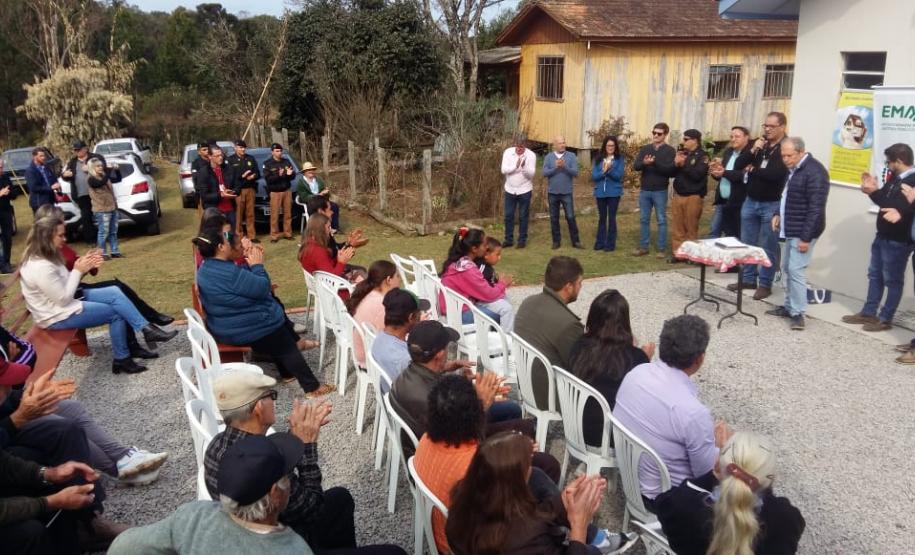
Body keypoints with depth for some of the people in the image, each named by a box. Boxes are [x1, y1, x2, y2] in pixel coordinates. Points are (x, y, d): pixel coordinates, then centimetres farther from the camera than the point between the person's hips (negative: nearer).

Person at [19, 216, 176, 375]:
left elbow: (65, 283, 8)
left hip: (65, 300, 9)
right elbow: (63, 299, -23)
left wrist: (83, 265, -6)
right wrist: (78, 271, -17)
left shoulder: (45, 258, 3)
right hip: (57, 316, -9)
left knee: (114, 293, -5)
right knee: (116, 313, -6)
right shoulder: (41, 268, -28)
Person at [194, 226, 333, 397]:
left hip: (226, 326, 10)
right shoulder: (228, 272, -32)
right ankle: (312, 387, 20)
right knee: (288, 348, 9)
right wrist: (257, 265, -12)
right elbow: (262, 288, -25)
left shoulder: (206, 268, 2)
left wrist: (249, 262, -1)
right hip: (245, 328, -10)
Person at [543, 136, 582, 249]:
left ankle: (575, 241, 8)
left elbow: (575, 172, -9)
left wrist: (565, 166, -23)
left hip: (567, 192, -2)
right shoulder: (548, 157, 3)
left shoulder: (571, 156, -1)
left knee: (570, 217, -2)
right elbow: (544, 173, -7)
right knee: (554, 218, 9)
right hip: (552, 192, 2)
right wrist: (555, 167, -20)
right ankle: (556, 241, 19)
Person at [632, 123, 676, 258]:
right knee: (644, 219, 9)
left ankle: (662, 249, 9)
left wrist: (655, 162, -27)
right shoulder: (645, 149, 8)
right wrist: (644, 163, -23)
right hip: (644, 190, 4)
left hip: (660, 191, -4)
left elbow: (670, 169, -15)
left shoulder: (670, 150, -3)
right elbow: (635, 166, -2)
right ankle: (643, 247, 18)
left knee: (661, 220, 3)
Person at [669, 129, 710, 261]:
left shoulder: (702, 156, -6)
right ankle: (677, 253, 12)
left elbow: (697, 174, -19)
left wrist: (683, 164, -14)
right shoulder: (682, 153, 12)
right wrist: (676, 164, -8)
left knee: (691, 228, -1)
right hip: (678, 195, 6)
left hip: (693, 197, -5)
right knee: (677, 227, 6)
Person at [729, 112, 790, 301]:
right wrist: (752, 151, -12)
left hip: (771, 205, -6)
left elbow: (775, 174, -25)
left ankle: (765, 284, 10)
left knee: (768, 247, 2)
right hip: (750, 201, 7)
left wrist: (753, 170, -9)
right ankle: (748, 279, 24)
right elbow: (738, 165, 4)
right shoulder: (759, 144, 9)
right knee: (747, 243, 13)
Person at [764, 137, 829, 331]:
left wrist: (806, 237, -23)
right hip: (790, 230, 10)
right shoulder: (793, 169, 12)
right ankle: (789, 306, 24)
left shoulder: (814, 172, -19)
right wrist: (778, 213, 10)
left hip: (802, 232, -10)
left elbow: (816, 208, -22)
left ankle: (798, 313, -5)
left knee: (796, 270, -11)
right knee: (786, 268, 14)